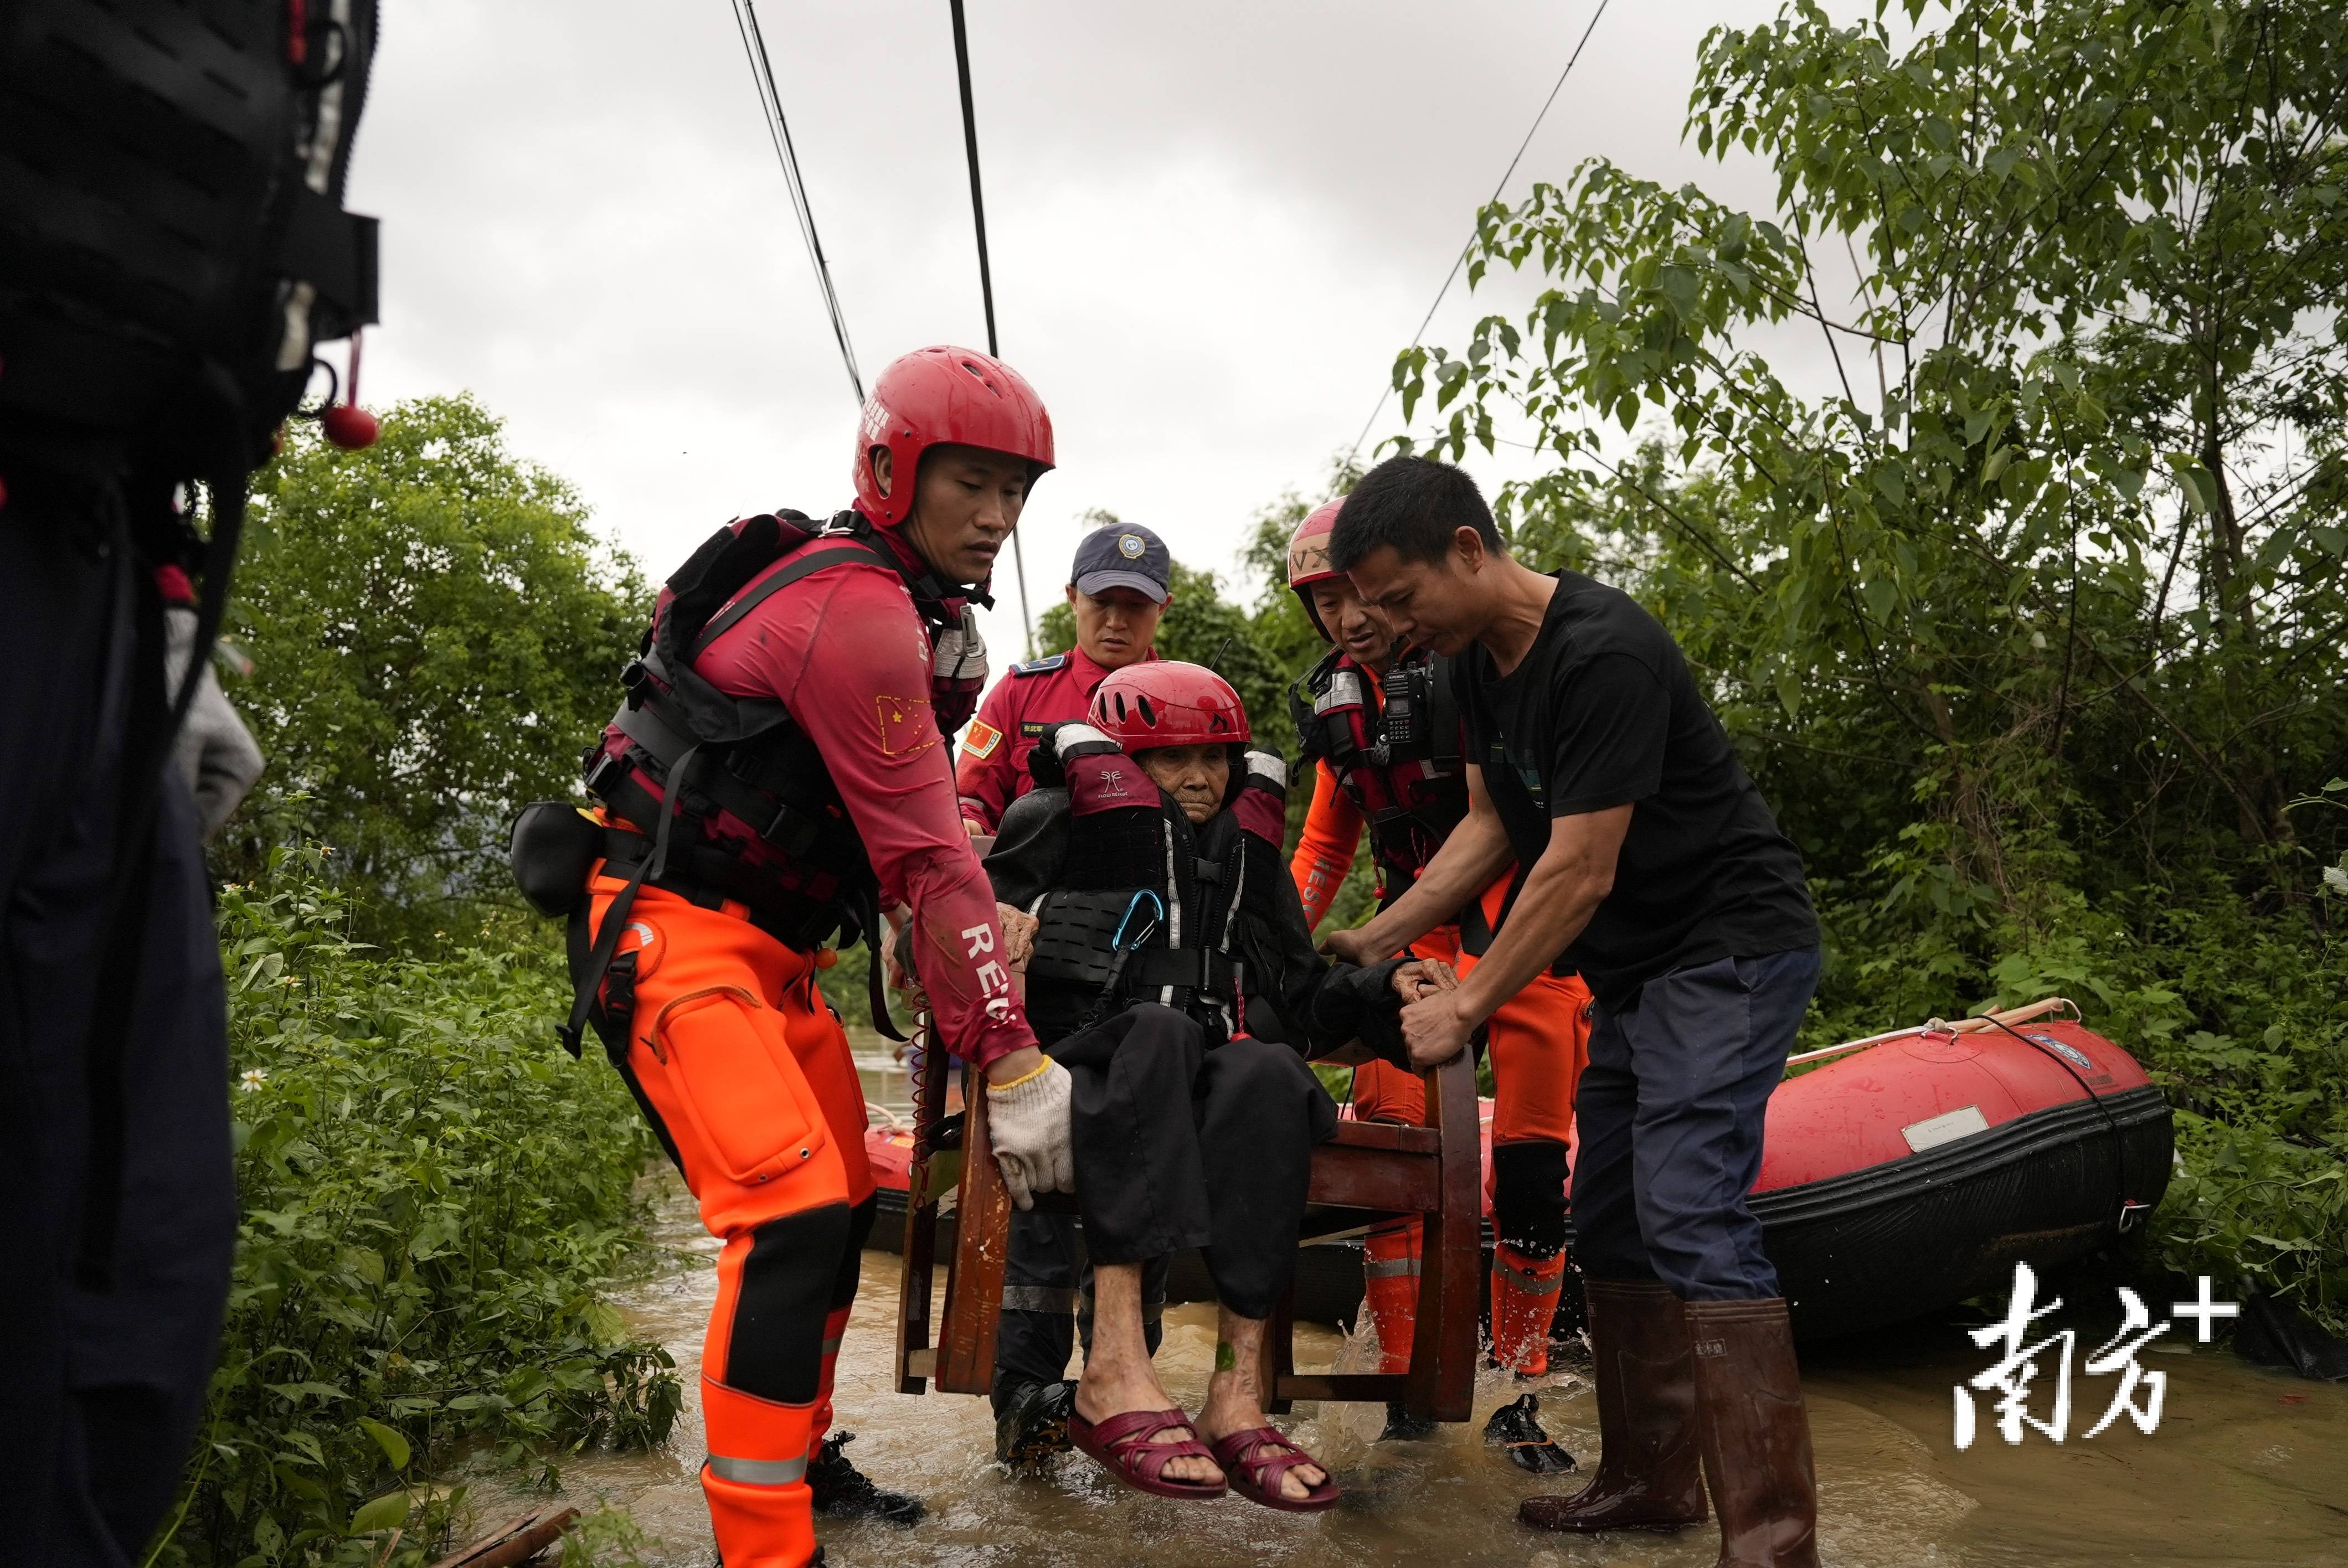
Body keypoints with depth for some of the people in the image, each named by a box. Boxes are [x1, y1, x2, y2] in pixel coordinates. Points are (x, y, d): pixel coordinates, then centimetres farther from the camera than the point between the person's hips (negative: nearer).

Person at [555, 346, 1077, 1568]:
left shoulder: (910, 611, 12)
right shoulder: (859, 609, -20)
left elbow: (908, 840, 14)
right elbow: (928, 858, -23)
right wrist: (1014, 1065, -21)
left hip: (764, 943, 10)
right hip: (672, 929, -10)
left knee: (846, 1203, 15)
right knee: (794, 1211, -22)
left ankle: (799, 1458, 32)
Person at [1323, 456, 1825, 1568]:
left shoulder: (1602, 653, -24)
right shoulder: (1479, 657, 5)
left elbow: (1579, 873, -23)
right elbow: (1491, 826, 10)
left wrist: (1463, 1010, -16)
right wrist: (1373, 941, 4)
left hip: (1729, 948, -9)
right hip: (1635, 973, 10)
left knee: (1689, 1217, -19)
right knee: (1609, 1223, 11)